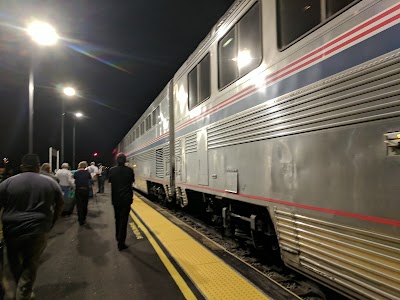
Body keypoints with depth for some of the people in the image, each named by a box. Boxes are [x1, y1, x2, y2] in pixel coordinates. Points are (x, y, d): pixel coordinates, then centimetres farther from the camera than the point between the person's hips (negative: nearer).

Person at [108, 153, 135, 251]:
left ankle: (118, 237, 34)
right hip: (126, 198, -3)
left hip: (115, 198, 3)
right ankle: (121, 243, -1)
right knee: (123, 220, 0)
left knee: (117, 218, 20)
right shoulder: (129, 170, -10)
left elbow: (110, 181, 10)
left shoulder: (112, 170, -6)